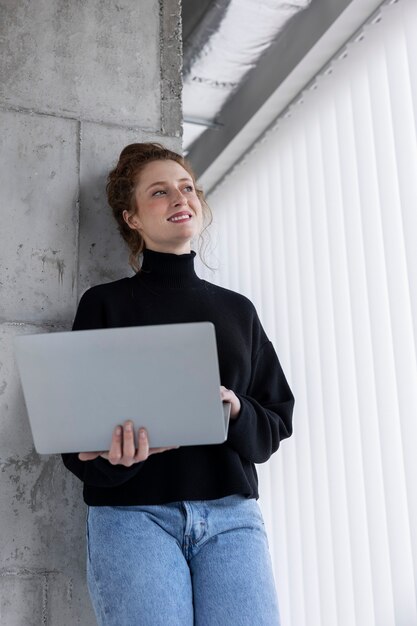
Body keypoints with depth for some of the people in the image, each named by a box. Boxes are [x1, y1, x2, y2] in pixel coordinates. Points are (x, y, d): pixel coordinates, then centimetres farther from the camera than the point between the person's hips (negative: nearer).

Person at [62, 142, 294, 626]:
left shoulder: (237, 310, 17)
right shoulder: (105, 304, 9)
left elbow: (275, 424, 14)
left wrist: (235, 412, -8)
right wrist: (113, 454, -18)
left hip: (231, 514, 2)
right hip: (132, 514, -2)